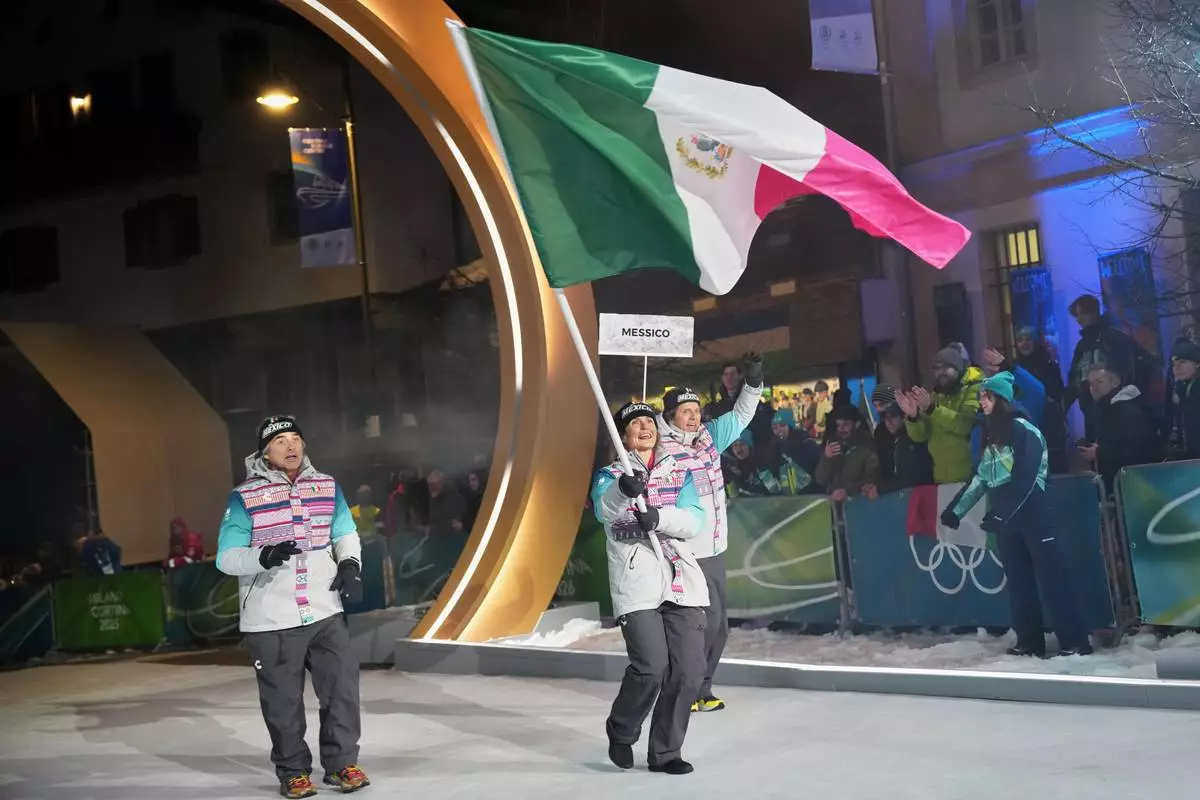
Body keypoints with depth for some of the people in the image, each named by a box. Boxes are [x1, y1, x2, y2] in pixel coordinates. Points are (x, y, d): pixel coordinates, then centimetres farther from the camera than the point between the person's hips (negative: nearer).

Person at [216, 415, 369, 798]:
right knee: (284, 701, 5)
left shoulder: (327, 487, 6)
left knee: (342, 685, 0)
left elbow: (345, 533, 18)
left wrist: (349, 565, 0)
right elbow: (227, 557, -6)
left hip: (324, 611, 3)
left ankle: (341, 762, 16)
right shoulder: (245, 497, -6)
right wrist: (263, 557, -25)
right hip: (271, 619, -3)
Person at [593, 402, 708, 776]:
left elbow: (695, 522, -1)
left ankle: (665, 752, 15)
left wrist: (659, 516, -20)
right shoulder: (610, 474, 6)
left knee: (689, 670, -4)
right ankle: (621, 732, 14)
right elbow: (603, 510, -17)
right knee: (651, 667, -15)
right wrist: (623, 490, -40)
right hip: (636, 582, -3)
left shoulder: (679, 471, 14)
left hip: (681, 580, 3)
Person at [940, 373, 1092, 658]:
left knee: (1052, 577, -8)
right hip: (1005, 520, 8)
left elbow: (1025, 478, -17)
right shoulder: (991, 436, 15)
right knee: (1019, 580, 9)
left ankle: (1075, 643, -5)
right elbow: (980, 478, 20)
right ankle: (1029, 642, 14)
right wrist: (955, 509, 19)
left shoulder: (1023, 430, -9)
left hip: (1032, 514, -8)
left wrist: (1000, 514, -21)